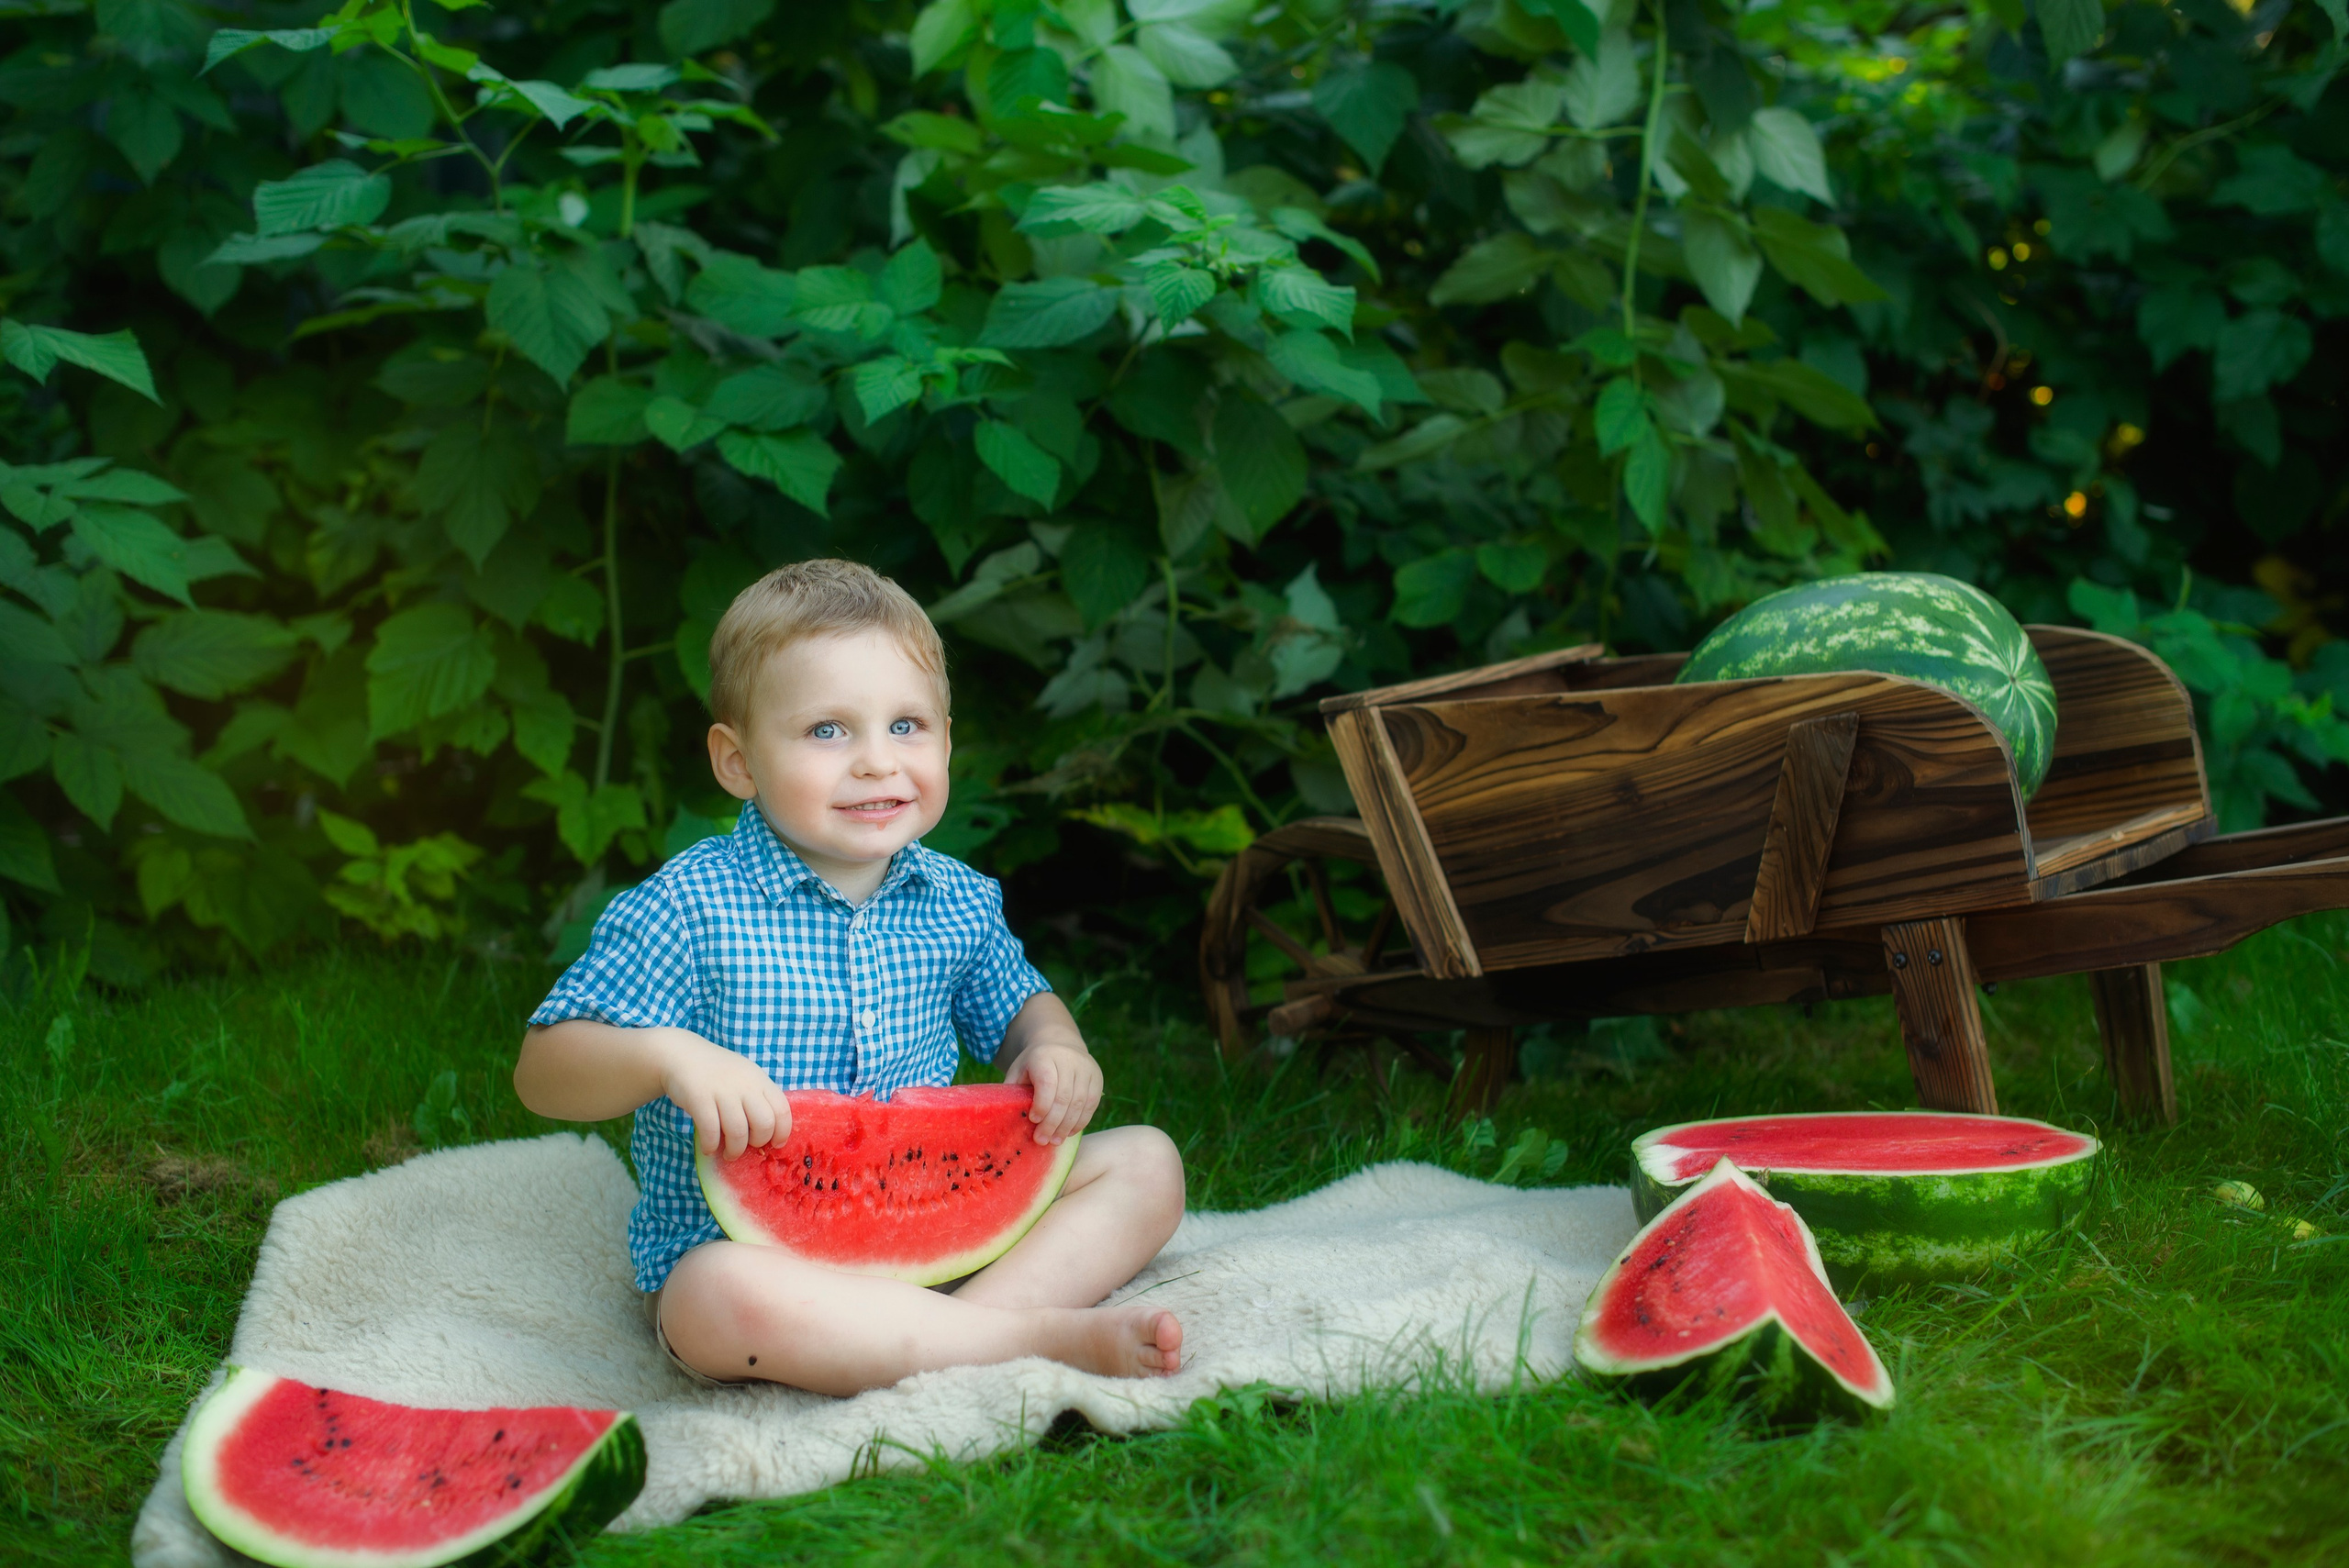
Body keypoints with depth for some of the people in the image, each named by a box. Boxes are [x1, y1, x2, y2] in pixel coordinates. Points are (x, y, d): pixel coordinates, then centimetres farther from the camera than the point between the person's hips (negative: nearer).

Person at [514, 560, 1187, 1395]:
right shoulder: (688, 910, -11)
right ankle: (1050, 1338, -32)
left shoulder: (958, 901, 4)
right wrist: (667, 1055, -32)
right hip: (745, 1246, -5)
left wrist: (1053, 1047, -1)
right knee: (728, 1300, -40)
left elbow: (1016, 1003, 24)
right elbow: (543, 1070, -12)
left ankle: (991, 1308, -27)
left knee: (1146, 1163, -4)